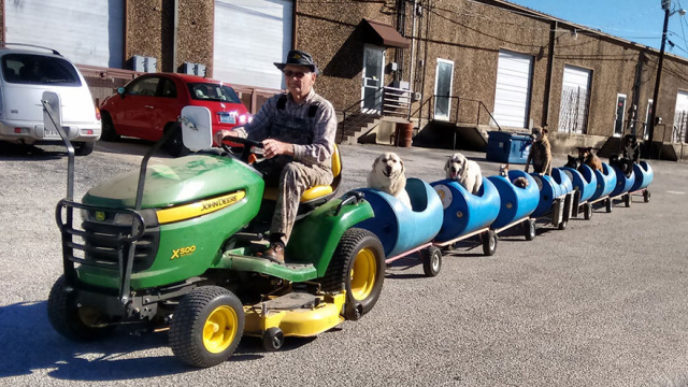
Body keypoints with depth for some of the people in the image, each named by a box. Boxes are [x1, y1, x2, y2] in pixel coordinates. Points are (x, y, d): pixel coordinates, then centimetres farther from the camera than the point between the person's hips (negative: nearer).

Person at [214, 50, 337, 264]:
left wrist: (284, 147, -36)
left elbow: (323, 152, -20)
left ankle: (278, 244, -44)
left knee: (291, 170, -38)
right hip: (279, 165, 5)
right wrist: (231, 133, -23)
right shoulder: (275, 103, 10)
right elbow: (254, 129, 1)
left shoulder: (323, 109, -7)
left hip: (315, 171, -5)